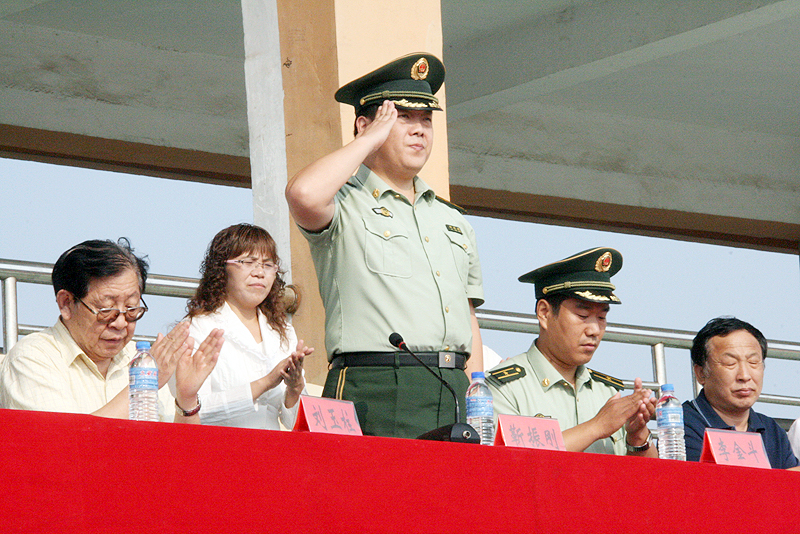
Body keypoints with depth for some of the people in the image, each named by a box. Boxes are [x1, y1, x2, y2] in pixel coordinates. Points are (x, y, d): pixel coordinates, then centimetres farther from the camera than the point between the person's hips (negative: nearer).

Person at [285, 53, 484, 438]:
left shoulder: (453, 222, 25)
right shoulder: (345, 206, 5)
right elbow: (304, 195, -21)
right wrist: (370, 141, -4)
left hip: (453, 392, 6)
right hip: (372, 388, -6)